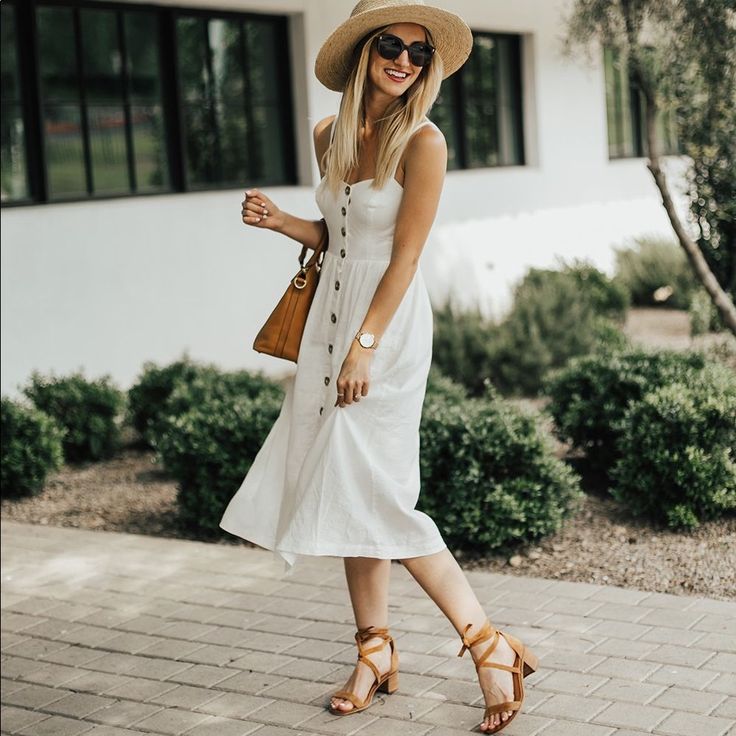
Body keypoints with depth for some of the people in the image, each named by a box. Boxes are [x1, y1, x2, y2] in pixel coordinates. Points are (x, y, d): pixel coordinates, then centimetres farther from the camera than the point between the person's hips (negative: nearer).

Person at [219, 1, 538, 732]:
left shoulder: (422, 141, -12)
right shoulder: (329, 135, 9)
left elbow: (405, 256, -14)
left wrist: (365, 345, -18)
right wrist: (280, 221, 3)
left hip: (387, 325, -7)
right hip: (332, 316, 7)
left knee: (372, 492, -10)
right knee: (345, 489, 9)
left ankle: (490, 647, -1)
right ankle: (375, 650, 21)